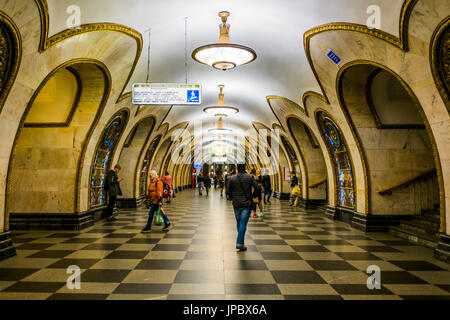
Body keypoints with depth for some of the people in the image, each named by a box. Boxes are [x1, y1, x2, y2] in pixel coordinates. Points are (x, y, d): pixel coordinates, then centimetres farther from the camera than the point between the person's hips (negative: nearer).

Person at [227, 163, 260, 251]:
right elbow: (257, 187, -8)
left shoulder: (232, 178, -1)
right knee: (243, 223, -3)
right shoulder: (250, 177, -5)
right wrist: (252, 197, 8)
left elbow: (228, 191, 2)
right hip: (246, 204, -2)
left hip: (236, 204, 2)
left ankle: (240, 241, 28)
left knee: (239, 223, 16)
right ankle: (239, 243, -9)